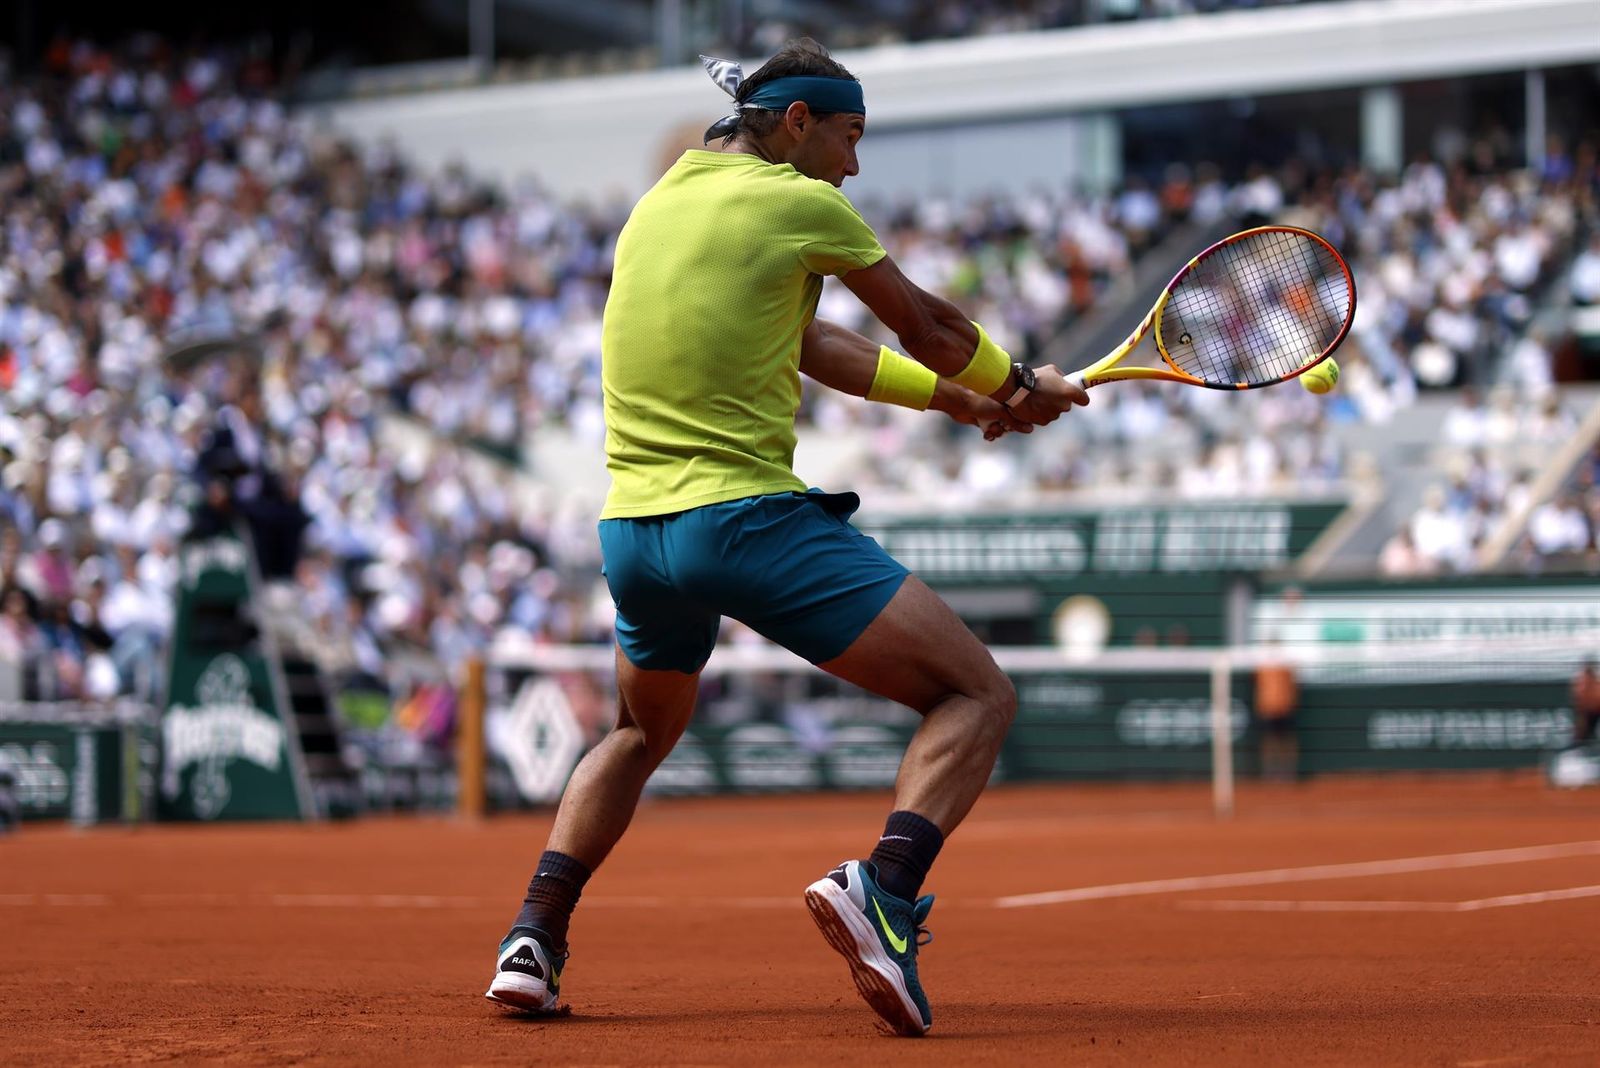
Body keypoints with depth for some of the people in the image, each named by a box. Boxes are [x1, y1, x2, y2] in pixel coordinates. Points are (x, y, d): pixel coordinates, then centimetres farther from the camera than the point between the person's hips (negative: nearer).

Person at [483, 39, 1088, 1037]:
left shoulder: (661, 200, 18)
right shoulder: (799, 204, -2)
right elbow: (929, 327, 10)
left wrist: (943, 392, 29)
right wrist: (1023, 384, 29)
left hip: (632, 531, 7)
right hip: (748, 517, -7)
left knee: (642, 731, 33)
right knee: (978, 695, -2)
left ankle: (533, 941, 18)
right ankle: (883, 888, -27)